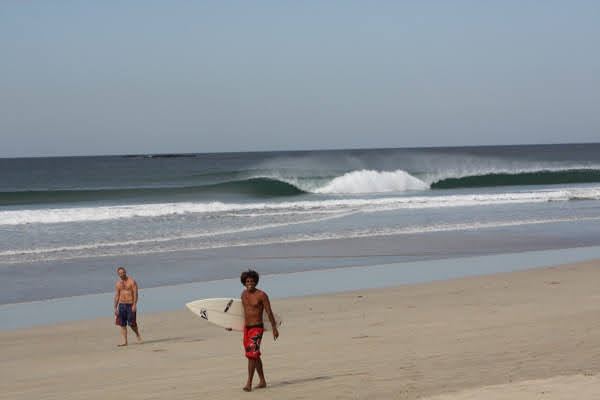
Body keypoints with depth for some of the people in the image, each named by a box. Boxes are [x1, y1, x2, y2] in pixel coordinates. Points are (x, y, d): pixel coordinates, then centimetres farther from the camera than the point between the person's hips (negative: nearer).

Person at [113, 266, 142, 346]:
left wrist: (134, 305, -19)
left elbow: (135, 293, -10)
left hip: (130, 305, -4)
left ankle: (138, 335, 21)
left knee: (132, 323, -6)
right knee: (122, 324, 0)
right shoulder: (118, 284, 9)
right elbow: (116, 296, 12)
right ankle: (124, 341, 2)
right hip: (121, 305, 4)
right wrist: (115, 308, 8)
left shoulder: (131, 281, -5)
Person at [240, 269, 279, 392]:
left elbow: (269, 312, -8)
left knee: (252, 355, -15)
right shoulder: (244, 294, 7)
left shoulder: (261, 295, -12)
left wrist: (274, 328, -7)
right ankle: (262, 381, 25)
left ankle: (249, 383, -16)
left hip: (257, 328, -7)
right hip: (246, 328, 7)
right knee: (255, 356, 14)